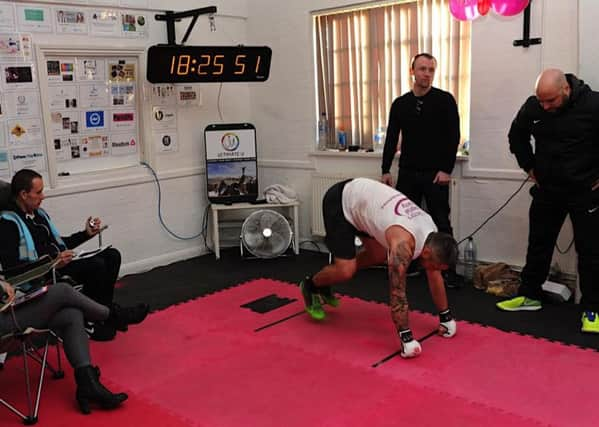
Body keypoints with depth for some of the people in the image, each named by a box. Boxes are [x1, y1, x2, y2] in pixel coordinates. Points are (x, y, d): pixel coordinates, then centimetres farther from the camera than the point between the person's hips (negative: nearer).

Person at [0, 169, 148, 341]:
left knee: (112, 255, -4)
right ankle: (89, 321, -11)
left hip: (60, 265, 9)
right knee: (96, 265, -25)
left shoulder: (39, 213, 15)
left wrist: (87, 234, 12)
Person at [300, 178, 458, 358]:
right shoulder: (403, 243, -34)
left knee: (379, 256, 16)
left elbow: (435, 279, 5)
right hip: (340, 202, -8)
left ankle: (324, 284, 29)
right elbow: (398, 294, -31)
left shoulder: (431, 233, -8)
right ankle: (311, 286, 16)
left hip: (361, 198, 9)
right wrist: (406, 338, -27)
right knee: (346, 270, -16)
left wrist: (446, 317, 10)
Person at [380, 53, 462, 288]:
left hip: (435, 174, -4)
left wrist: (447, 169, -14)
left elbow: (453, 137, -8)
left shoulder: (445, 100, -5)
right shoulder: (400, 104, 6)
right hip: (408, 173, 4)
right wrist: (385, 170, 5)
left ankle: (449, 270, 6)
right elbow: (392, 139, 9)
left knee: (441, 223, -1)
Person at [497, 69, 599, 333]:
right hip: (547, 190, 4)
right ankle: (530, 296, 28)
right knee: (538, 244, 13)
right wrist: (530, 167, 9)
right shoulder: (532, 107, -5)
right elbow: (517, 137, 14)